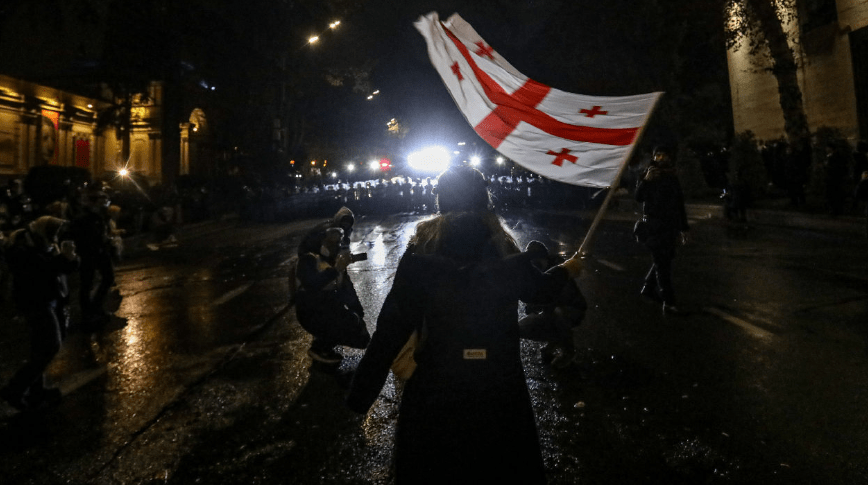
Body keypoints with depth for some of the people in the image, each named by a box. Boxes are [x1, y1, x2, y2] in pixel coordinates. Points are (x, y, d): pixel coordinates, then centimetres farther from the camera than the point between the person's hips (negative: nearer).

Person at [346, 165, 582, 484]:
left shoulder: (421, 254, -16)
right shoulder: (504, 250, -8)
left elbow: (393, 327, -17)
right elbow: (537, 289, 12)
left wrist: (361, 392, -7)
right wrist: (567, 270, 34)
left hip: (436, 387, -2)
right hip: (499, 384, 2)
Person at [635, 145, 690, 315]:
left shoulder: (673, 178, 13)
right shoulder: (649, 175, 1)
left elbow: (680, 204, 17)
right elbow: (639, 197, -12)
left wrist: (683, 228, 15)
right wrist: (646, 180, -28)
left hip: (670, 226, 6)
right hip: (654, 226, -5)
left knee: (664, 260, 10)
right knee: (662, 262, -9)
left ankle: (648, 289, 27)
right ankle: (668, 302, -10)